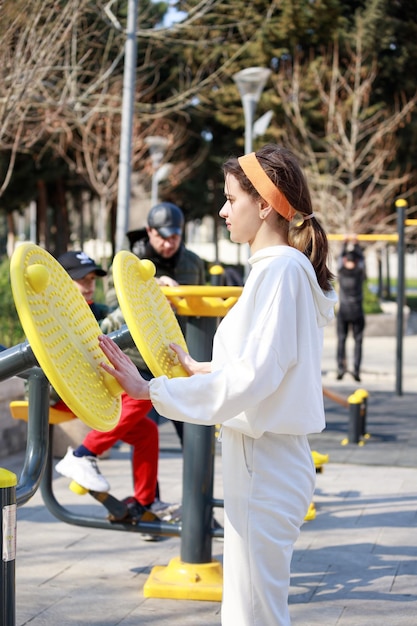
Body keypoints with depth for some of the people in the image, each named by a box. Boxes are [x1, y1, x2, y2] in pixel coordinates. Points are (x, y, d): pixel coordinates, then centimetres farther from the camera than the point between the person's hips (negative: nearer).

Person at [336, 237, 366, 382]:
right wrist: (355, 244, 27)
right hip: (357, 312, -1)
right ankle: (356, 370, -5)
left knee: (341, 340, 4)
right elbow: (362, 258, 16)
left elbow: (340, 257, 18)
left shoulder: (341, 271, -1)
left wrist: (346, 244, 31)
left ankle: (341, 368, -3)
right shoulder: (359, 272, -3)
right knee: (358, 341, 1)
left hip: (343, 311, 1)